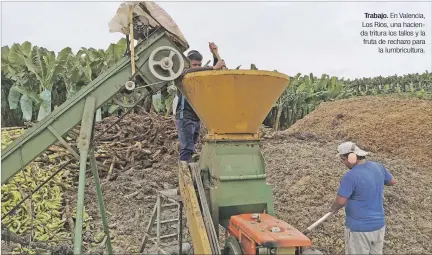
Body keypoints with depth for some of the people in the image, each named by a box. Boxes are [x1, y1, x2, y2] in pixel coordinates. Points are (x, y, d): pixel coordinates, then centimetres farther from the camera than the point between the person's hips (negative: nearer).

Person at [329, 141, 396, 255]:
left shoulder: (350, 176, -25)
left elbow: (340, 201, -22)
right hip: (379, 225, 7)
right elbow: (392, 181, 15)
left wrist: (333, 208, -2)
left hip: (359, 228, -7)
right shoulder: (378, 167, -3)